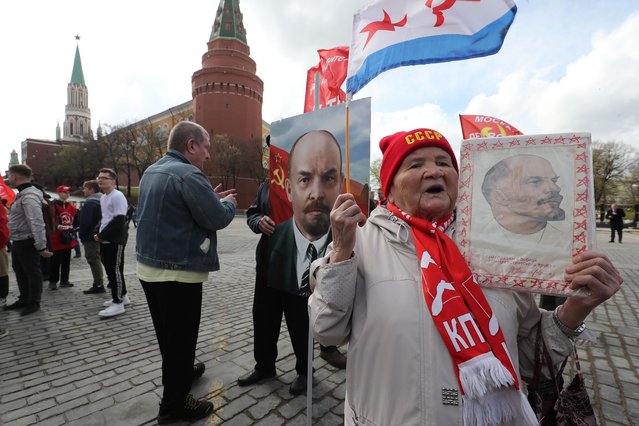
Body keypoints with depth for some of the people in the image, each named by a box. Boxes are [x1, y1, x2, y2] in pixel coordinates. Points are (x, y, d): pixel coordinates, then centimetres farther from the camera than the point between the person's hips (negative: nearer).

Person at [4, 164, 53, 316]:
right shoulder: (22, 194, 11)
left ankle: (33, 303, 15)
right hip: (18, 242, 11)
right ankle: (24, 300, 34)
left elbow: (37, 223, -28)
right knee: (20, 272, 20)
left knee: (32, 273, 2)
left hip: (27, 243, -10)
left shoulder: (29, 197, -22)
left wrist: (41, 246, -30)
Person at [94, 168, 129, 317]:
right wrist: (98, 234, 9)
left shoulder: (117, 196, -14)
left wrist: (101, 235, -16)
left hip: (115, 240, -10)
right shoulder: (103, 197, 17)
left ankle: (118, 303, 1)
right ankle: (122, 296, 26)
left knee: (115, 270, -6)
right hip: (105, 240, 10)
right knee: (110, 269, 15)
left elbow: (118, 221, -21)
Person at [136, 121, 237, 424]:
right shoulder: (188, 174, -21)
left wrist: (210, 198, 11)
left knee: (168, 334, 25)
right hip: (178, 273, -10)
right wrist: (227, 202, -1)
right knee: (180, 338, 8)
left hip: (149, 267, 10)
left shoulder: (152, 171, 10)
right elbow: (218, 219, -21)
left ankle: (179, 371, 48)